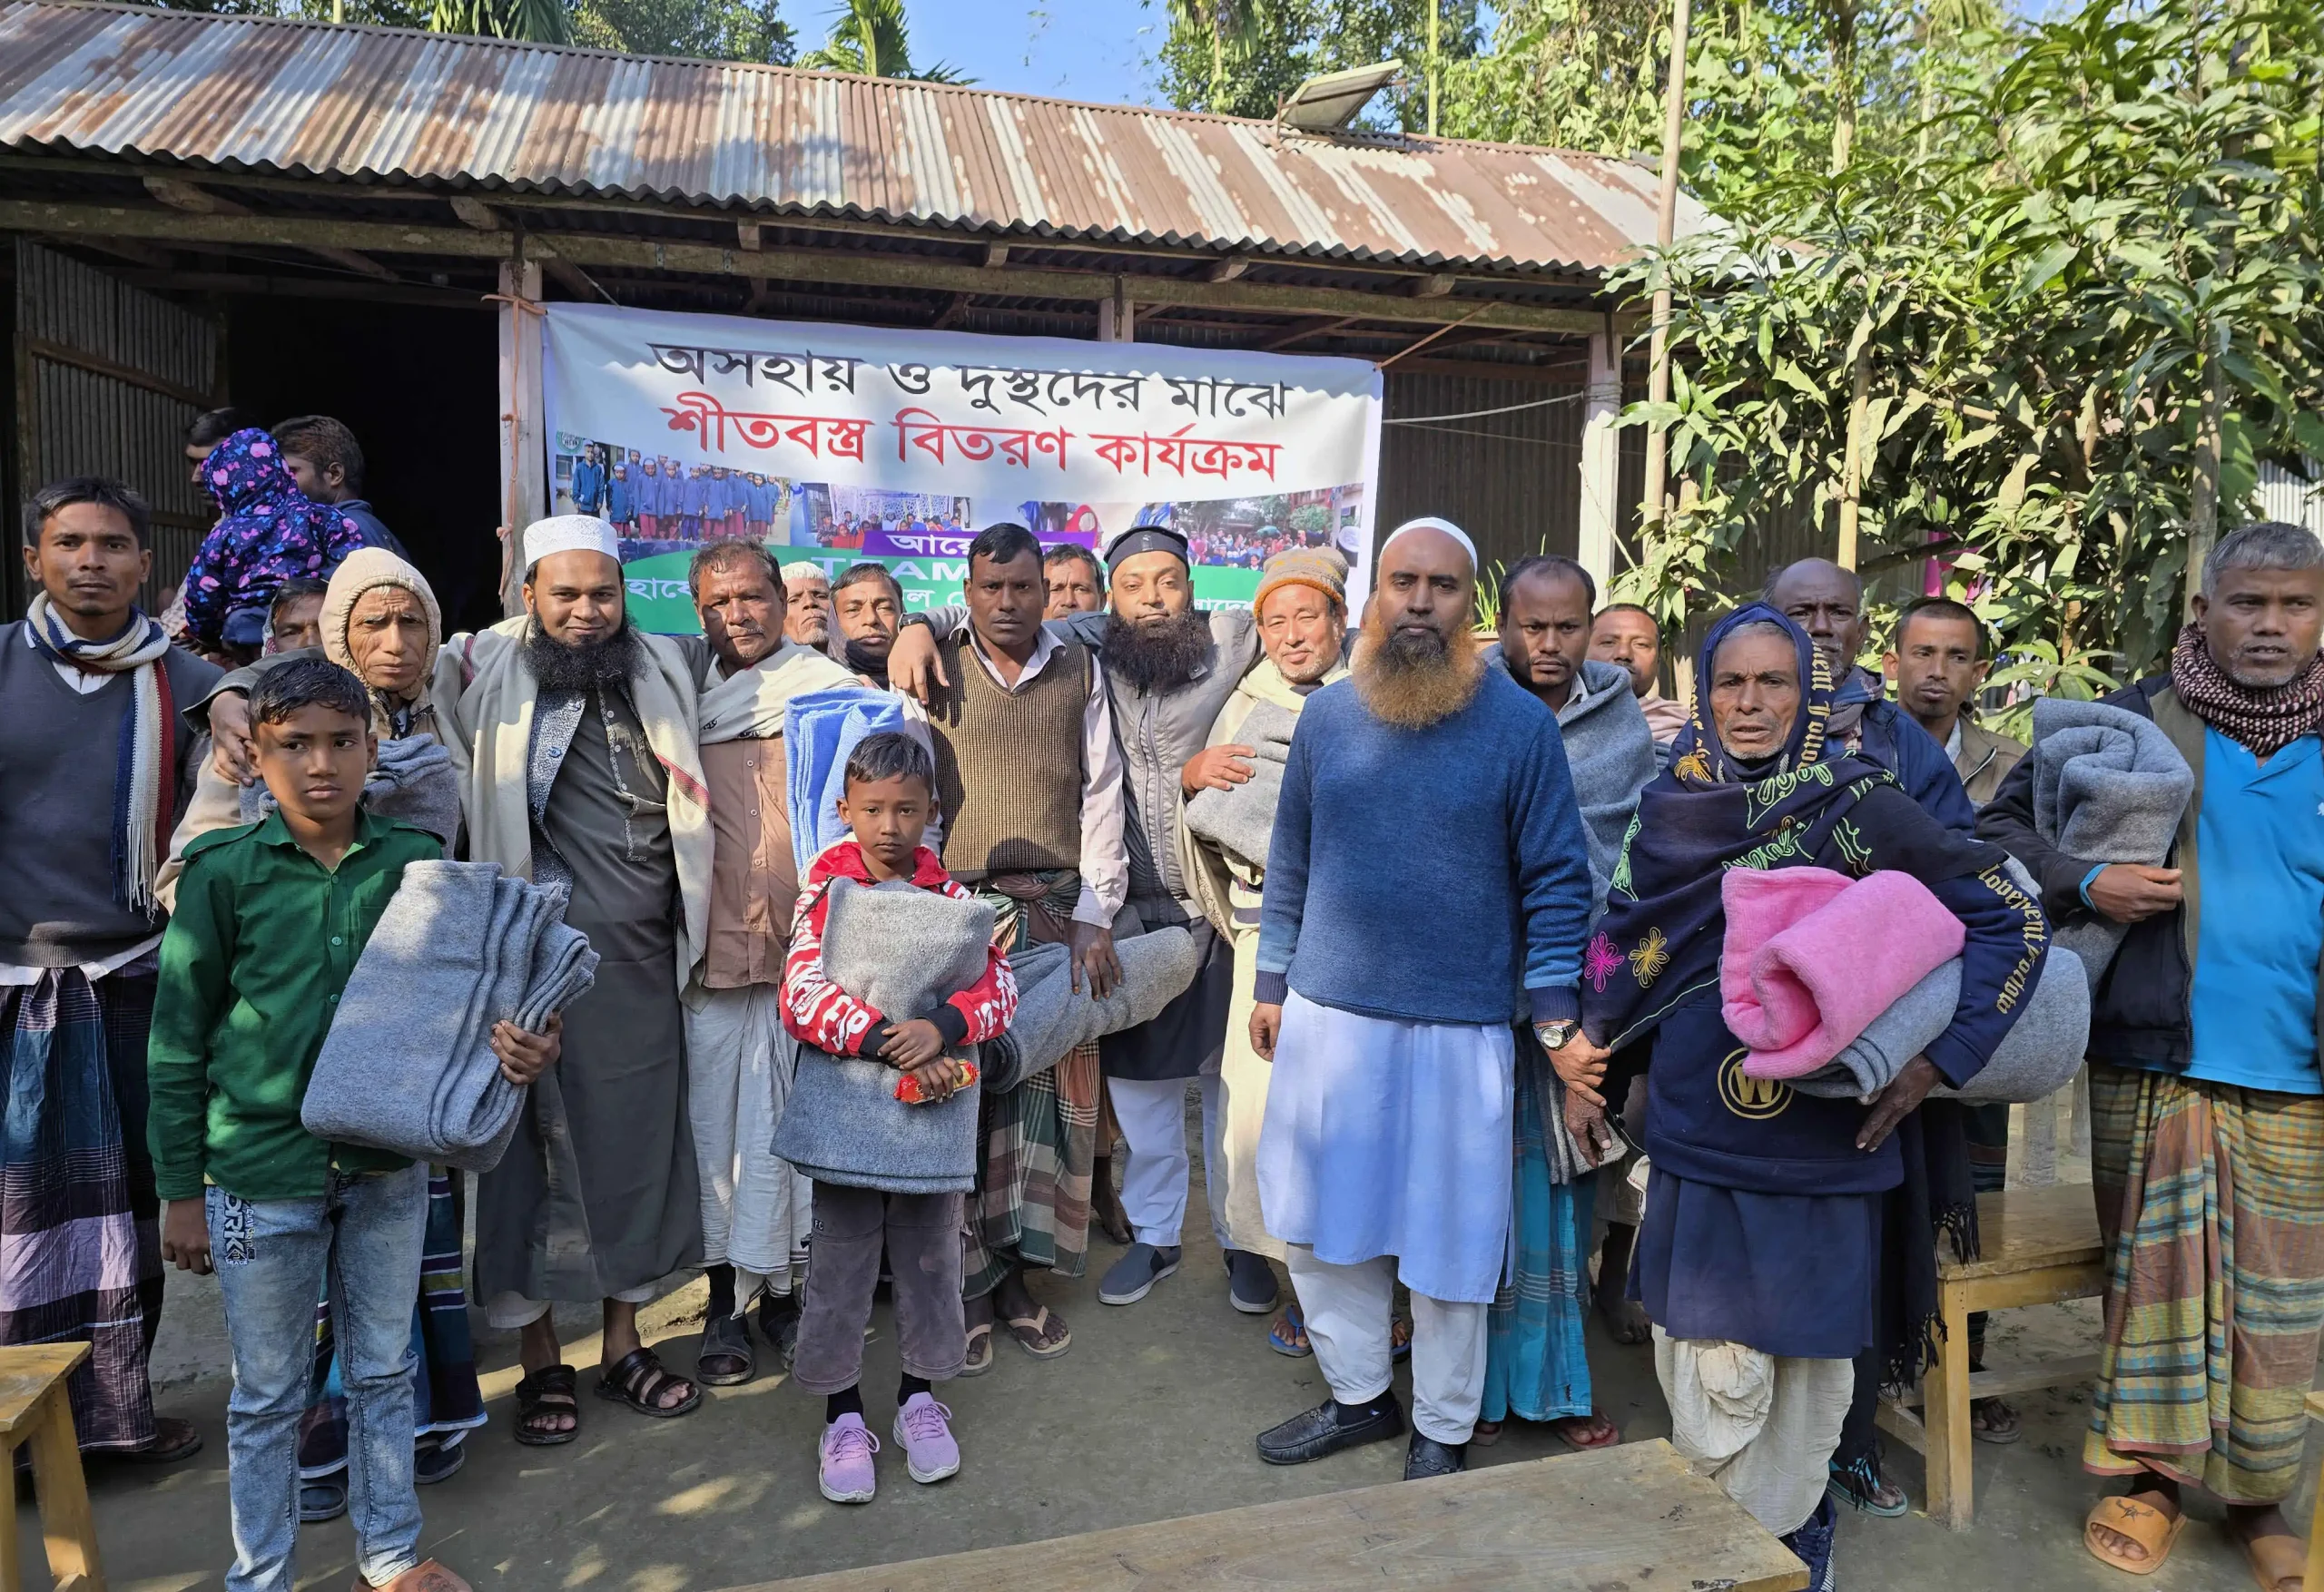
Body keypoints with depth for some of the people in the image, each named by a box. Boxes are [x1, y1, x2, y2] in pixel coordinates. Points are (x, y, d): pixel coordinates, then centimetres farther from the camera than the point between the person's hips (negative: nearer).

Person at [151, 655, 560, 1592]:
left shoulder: (418, 863, -3)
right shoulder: (223, 873, -8)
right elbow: (179, 1041, -3)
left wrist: (518, 1046, -18)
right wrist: (181, 1189, -2)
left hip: (388, 1167, 2)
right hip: (262, 1173, -2)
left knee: (384, 1373, 18)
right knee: (267, 1396, 13)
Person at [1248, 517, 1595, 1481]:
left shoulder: (1519, 723, -5)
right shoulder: (1328, 714, 5)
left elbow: (1557, 878, -4)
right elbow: (1291, 862, 11)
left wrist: (1556, 1020, -8)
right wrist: (1273, 986, 11)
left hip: (1460, 1028, -3)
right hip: (1327, 1016, 4)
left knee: (1447, 1239, 9)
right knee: (1320, 1220, 13)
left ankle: (1443, 1431, 30)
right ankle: (1357, 1395, 35)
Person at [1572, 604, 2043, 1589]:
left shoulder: (1859, 804, -6)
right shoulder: (1673, 802, 4)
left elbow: (2013, 918, -6)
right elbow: (1625, 933, 13)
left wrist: (1938, 1062, -11)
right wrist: (1583, 1037, 6)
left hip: (1827, 1141, -1)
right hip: (1699, 1139, 2)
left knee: (1810, 1361, 12)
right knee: (1714, 1374, 3)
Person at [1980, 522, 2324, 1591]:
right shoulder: (2134, 724, -2)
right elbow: (2001, 822, 2)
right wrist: (2084, 884, -15)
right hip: (2153, 1060, -2)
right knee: (2155, 1272, 9)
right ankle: (2155, 1476, 25)